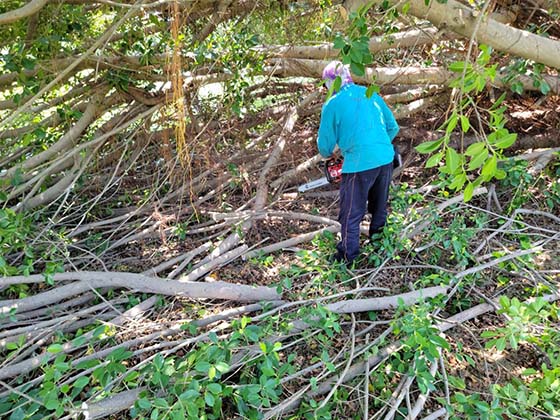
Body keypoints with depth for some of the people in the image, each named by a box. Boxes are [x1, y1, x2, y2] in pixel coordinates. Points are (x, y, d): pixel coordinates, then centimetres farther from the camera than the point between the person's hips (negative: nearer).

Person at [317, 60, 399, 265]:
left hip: (359, 164, -5)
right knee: (379, 207, 25)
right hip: (386, 159, 6)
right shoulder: (371, 94, 9)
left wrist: (328, 153, 25)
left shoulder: (332, 105, -4)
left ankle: (348, 255, 23)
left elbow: (325, 145, 3)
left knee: (351, 214, 11)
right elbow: (393, 127, 14)